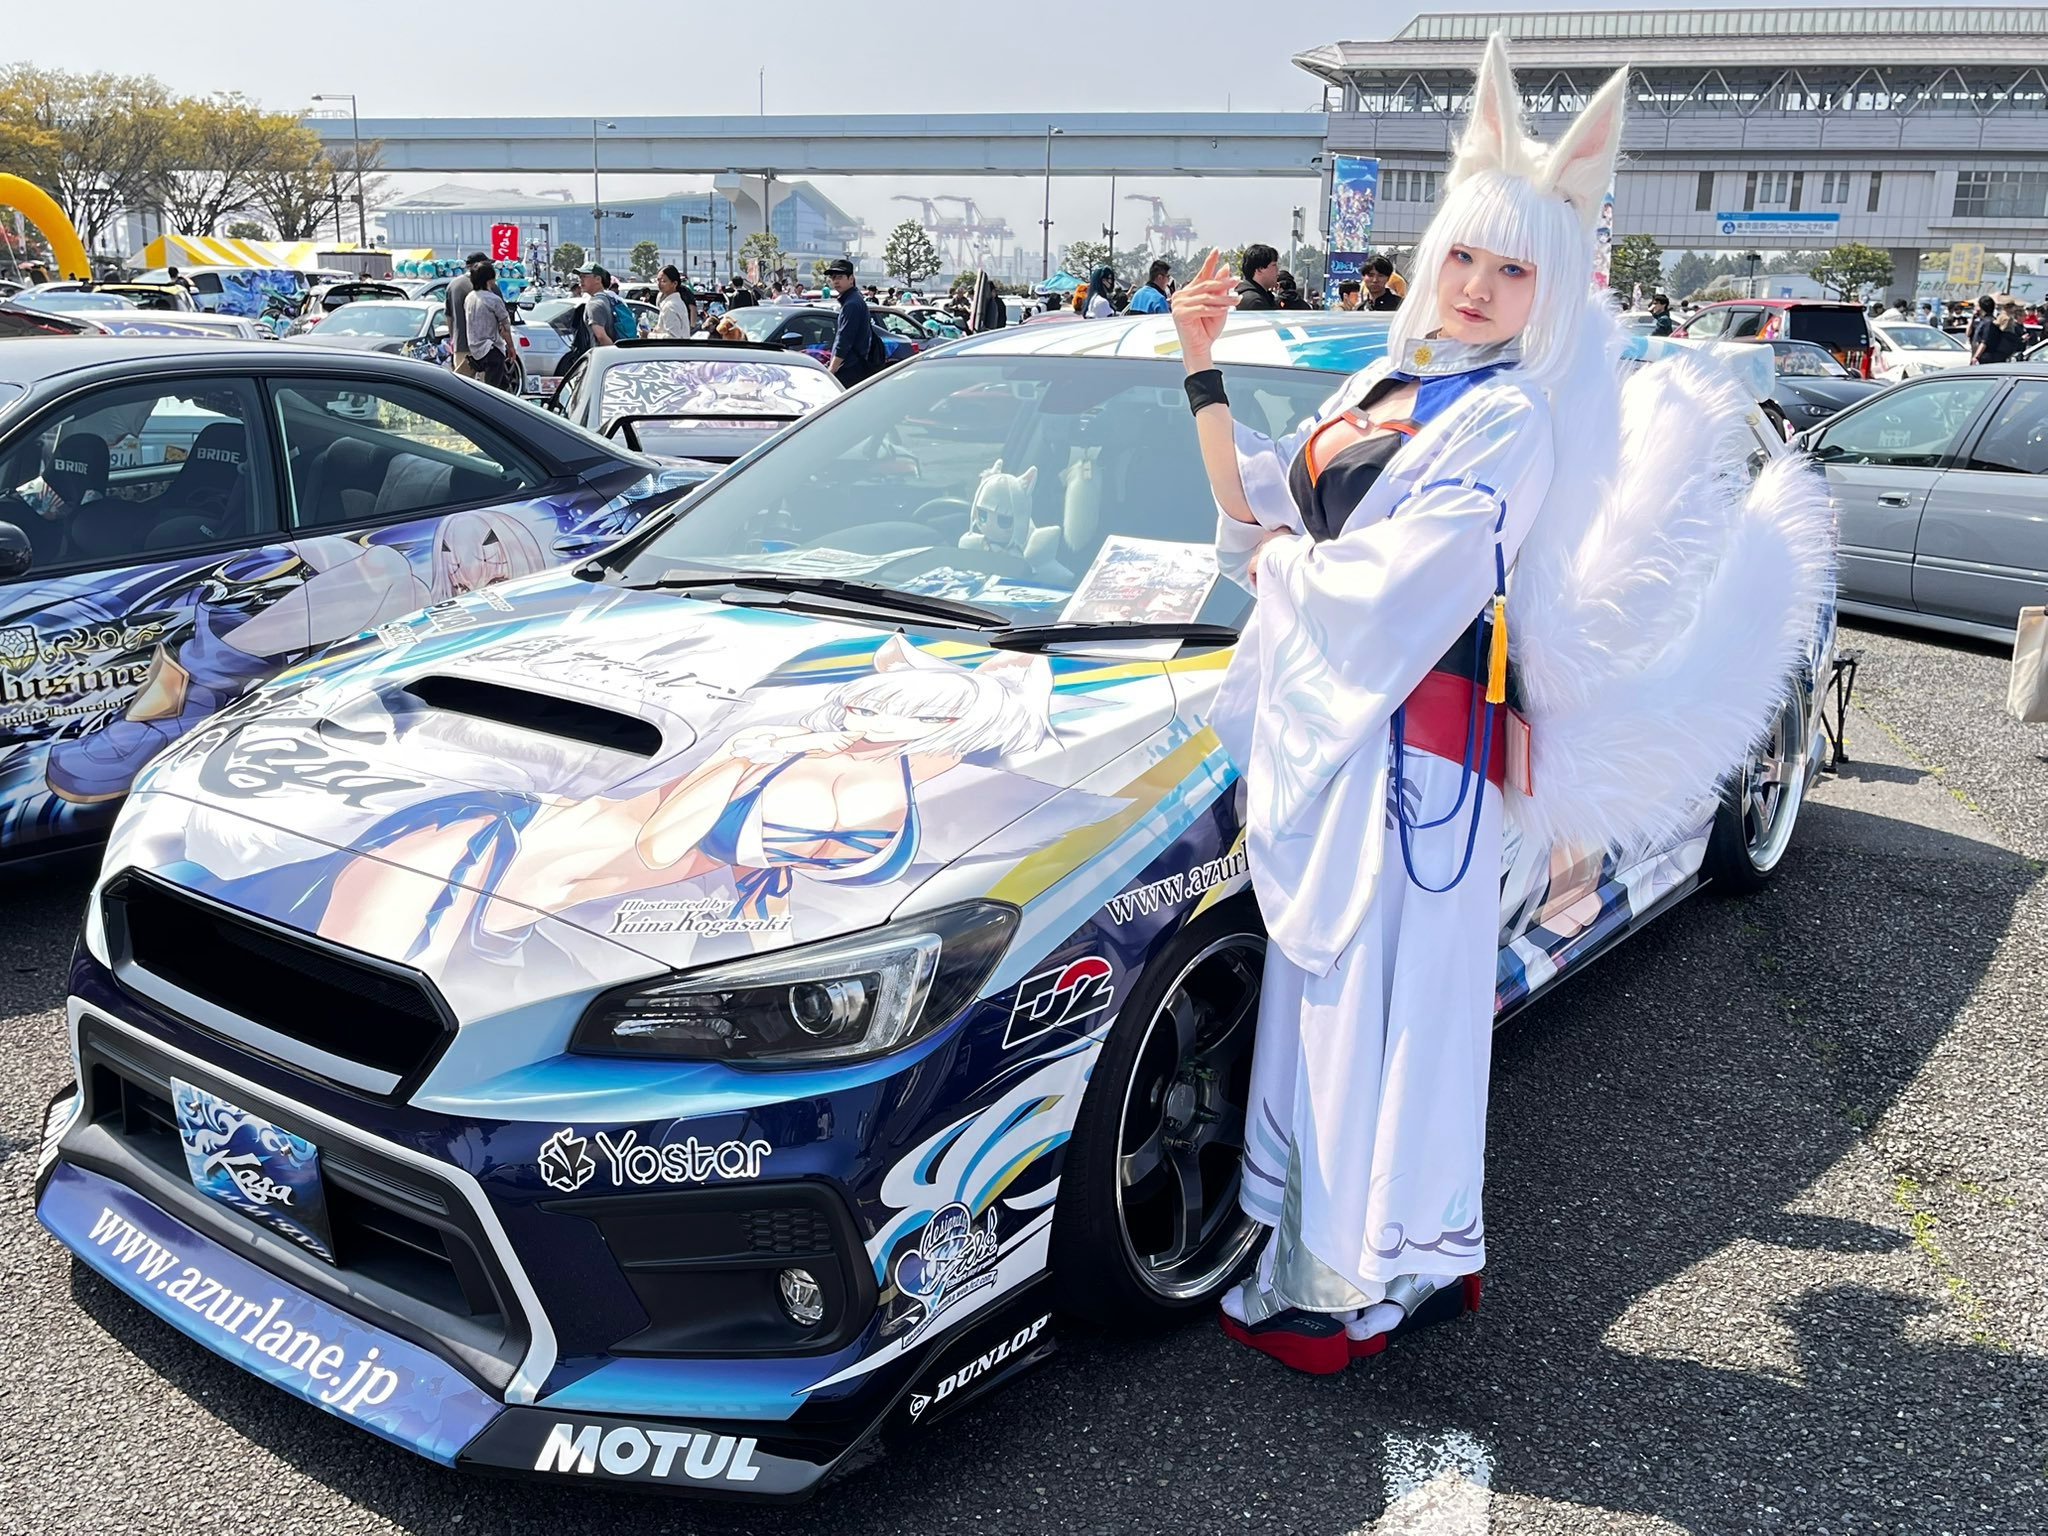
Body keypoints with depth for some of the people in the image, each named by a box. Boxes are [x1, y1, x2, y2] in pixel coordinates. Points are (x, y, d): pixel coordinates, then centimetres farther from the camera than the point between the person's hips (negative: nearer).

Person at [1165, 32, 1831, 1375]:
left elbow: (1402, 585, -19)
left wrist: (1283, 561, -3)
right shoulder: (1384, 383, 15)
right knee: (1322, 996, 13)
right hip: (1321, 734, 8)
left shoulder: (1513, 418, -10)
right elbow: (1253, 508, 14)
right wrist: (1203, 367, 7)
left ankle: (1375, 1281, 14)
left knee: (1385, 1011, -1)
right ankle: (1325, 1250, 27)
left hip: (1410, 745, -8)